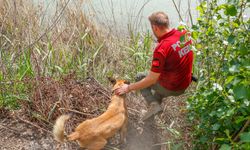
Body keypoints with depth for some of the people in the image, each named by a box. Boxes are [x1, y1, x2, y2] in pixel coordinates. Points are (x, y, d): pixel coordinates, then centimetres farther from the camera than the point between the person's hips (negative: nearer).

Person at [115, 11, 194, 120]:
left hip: (170, 88, -7)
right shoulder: (185, 34, -9)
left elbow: (151, 80, -26)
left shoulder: (161, 49, -30)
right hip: (185, 85, 7)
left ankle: (153, 104, 2)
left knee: (140, 77, 15)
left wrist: (128, 88, -16)